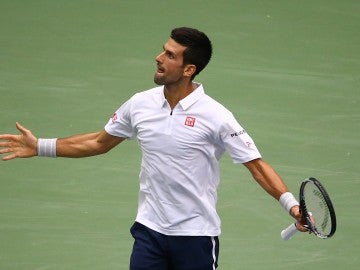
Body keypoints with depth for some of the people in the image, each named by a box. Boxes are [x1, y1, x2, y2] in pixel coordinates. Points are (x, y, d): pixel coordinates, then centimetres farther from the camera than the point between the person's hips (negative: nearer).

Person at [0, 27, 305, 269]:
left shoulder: (215, 116, -13)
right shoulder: (140, 105, 1)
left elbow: (256, 164, -12)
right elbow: (99, 142, 16)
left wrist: (291, 204, -26)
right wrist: (40, 146, 15)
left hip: (196, 236, -4)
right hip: (150, 230, 4)